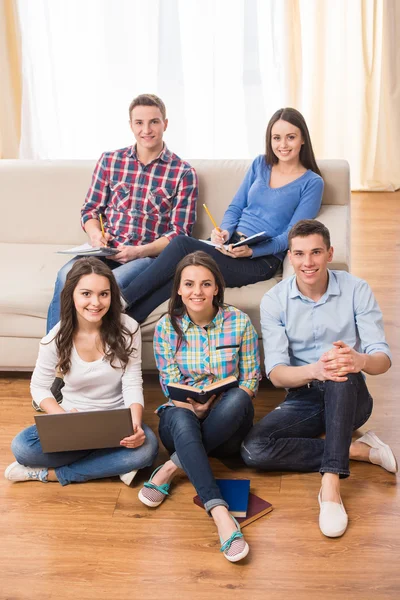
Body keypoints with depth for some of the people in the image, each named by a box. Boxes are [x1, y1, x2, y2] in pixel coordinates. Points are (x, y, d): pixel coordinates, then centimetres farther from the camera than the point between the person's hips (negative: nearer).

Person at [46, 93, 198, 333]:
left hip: (150, 254, -2)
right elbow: (91, 210, 17)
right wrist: (95, 234, -7)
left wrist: (139, 252, -15)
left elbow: (179, 233, -1)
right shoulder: (109, 161, 12)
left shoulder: (184, 173, 3)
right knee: (68, 275, -30)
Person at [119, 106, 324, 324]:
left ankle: (123, 302, -20)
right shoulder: (260, 164, 14)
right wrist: (224, 231, -9)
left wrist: (250, 250, -24)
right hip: (230, 242, 5)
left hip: (262, 259, -5)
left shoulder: (312, 183, -2)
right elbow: (235, 207, 15)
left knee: (181, 244, -26)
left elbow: (291, 236, -8)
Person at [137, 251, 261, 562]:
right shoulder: (167, 327, -2)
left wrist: (213, 404, -19)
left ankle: (173, 467, -23)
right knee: (181, 420, -37)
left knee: (238, 400, -34)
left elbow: (251, 379, -2)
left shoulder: (239, 322, -5)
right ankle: (220, 514, -46)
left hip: (226, 424, 0)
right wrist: (192, 406, -25)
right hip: (183, 414, 0)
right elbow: (170, 385, -2)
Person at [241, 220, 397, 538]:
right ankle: (358, 450, -17)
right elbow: (276, 374, -14)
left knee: (343, 374, -37)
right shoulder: (274, 300, -6)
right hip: (303, 400, 2)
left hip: (348, 399, -1)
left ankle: (331, 484, -39)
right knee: (253, 448, -26)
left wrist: (360, 361, -39)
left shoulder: (357, 290, -6)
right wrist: (314, 370, -38)